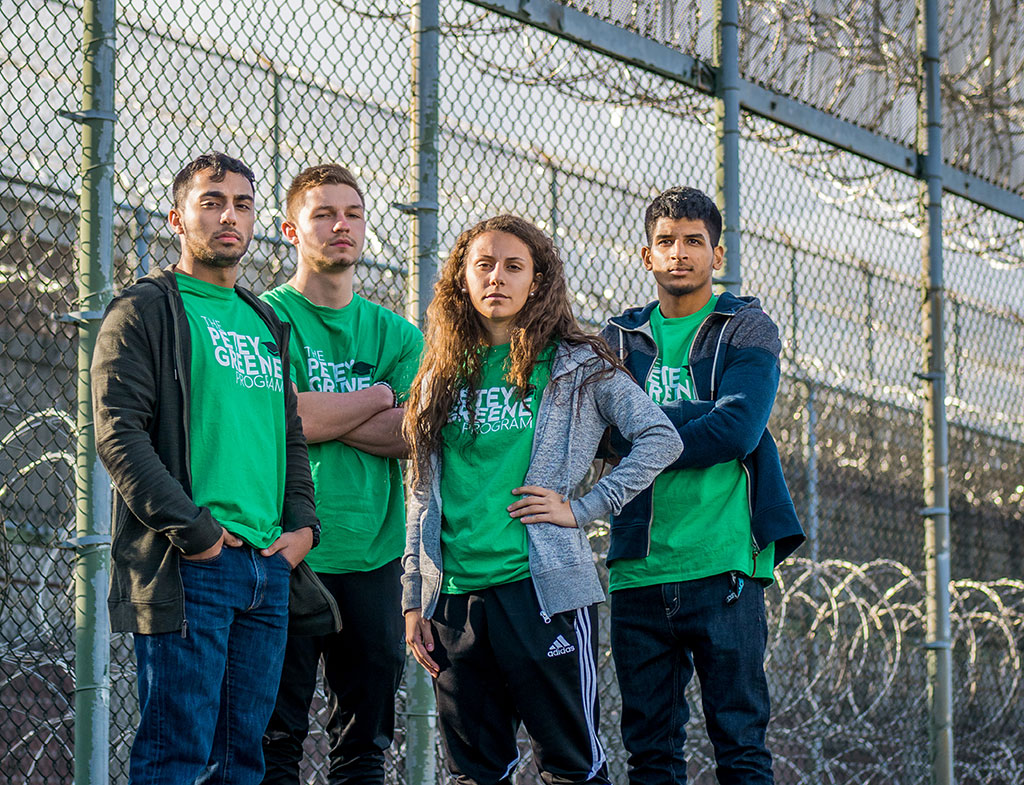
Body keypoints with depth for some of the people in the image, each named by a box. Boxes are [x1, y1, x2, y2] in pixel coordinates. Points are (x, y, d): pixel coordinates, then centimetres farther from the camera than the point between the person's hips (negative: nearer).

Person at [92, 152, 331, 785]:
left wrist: (303, 524, 8)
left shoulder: (267, 325, 22)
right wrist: (192, 529, -16)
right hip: (188, 567, -7)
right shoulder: (146, 310, 0)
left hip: (269, 566, 7)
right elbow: (119, 431, -10)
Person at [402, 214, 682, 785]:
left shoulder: (577, 367, 3)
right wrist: (414, 600, 10)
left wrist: (583, 507, -9)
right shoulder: (443, 378, 14)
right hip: (454, 597, 4)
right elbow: (424, 497, 15)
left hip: (543, 589, -4)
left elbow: (661, 439, -2)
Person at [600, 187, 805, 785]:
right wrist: (692, 420, -11)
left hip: (723, 562, -3)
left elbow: (738, 428, -10)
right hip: (638, 567, 3)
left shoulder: (747, 329, 7)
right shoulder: (622, 338, 16)